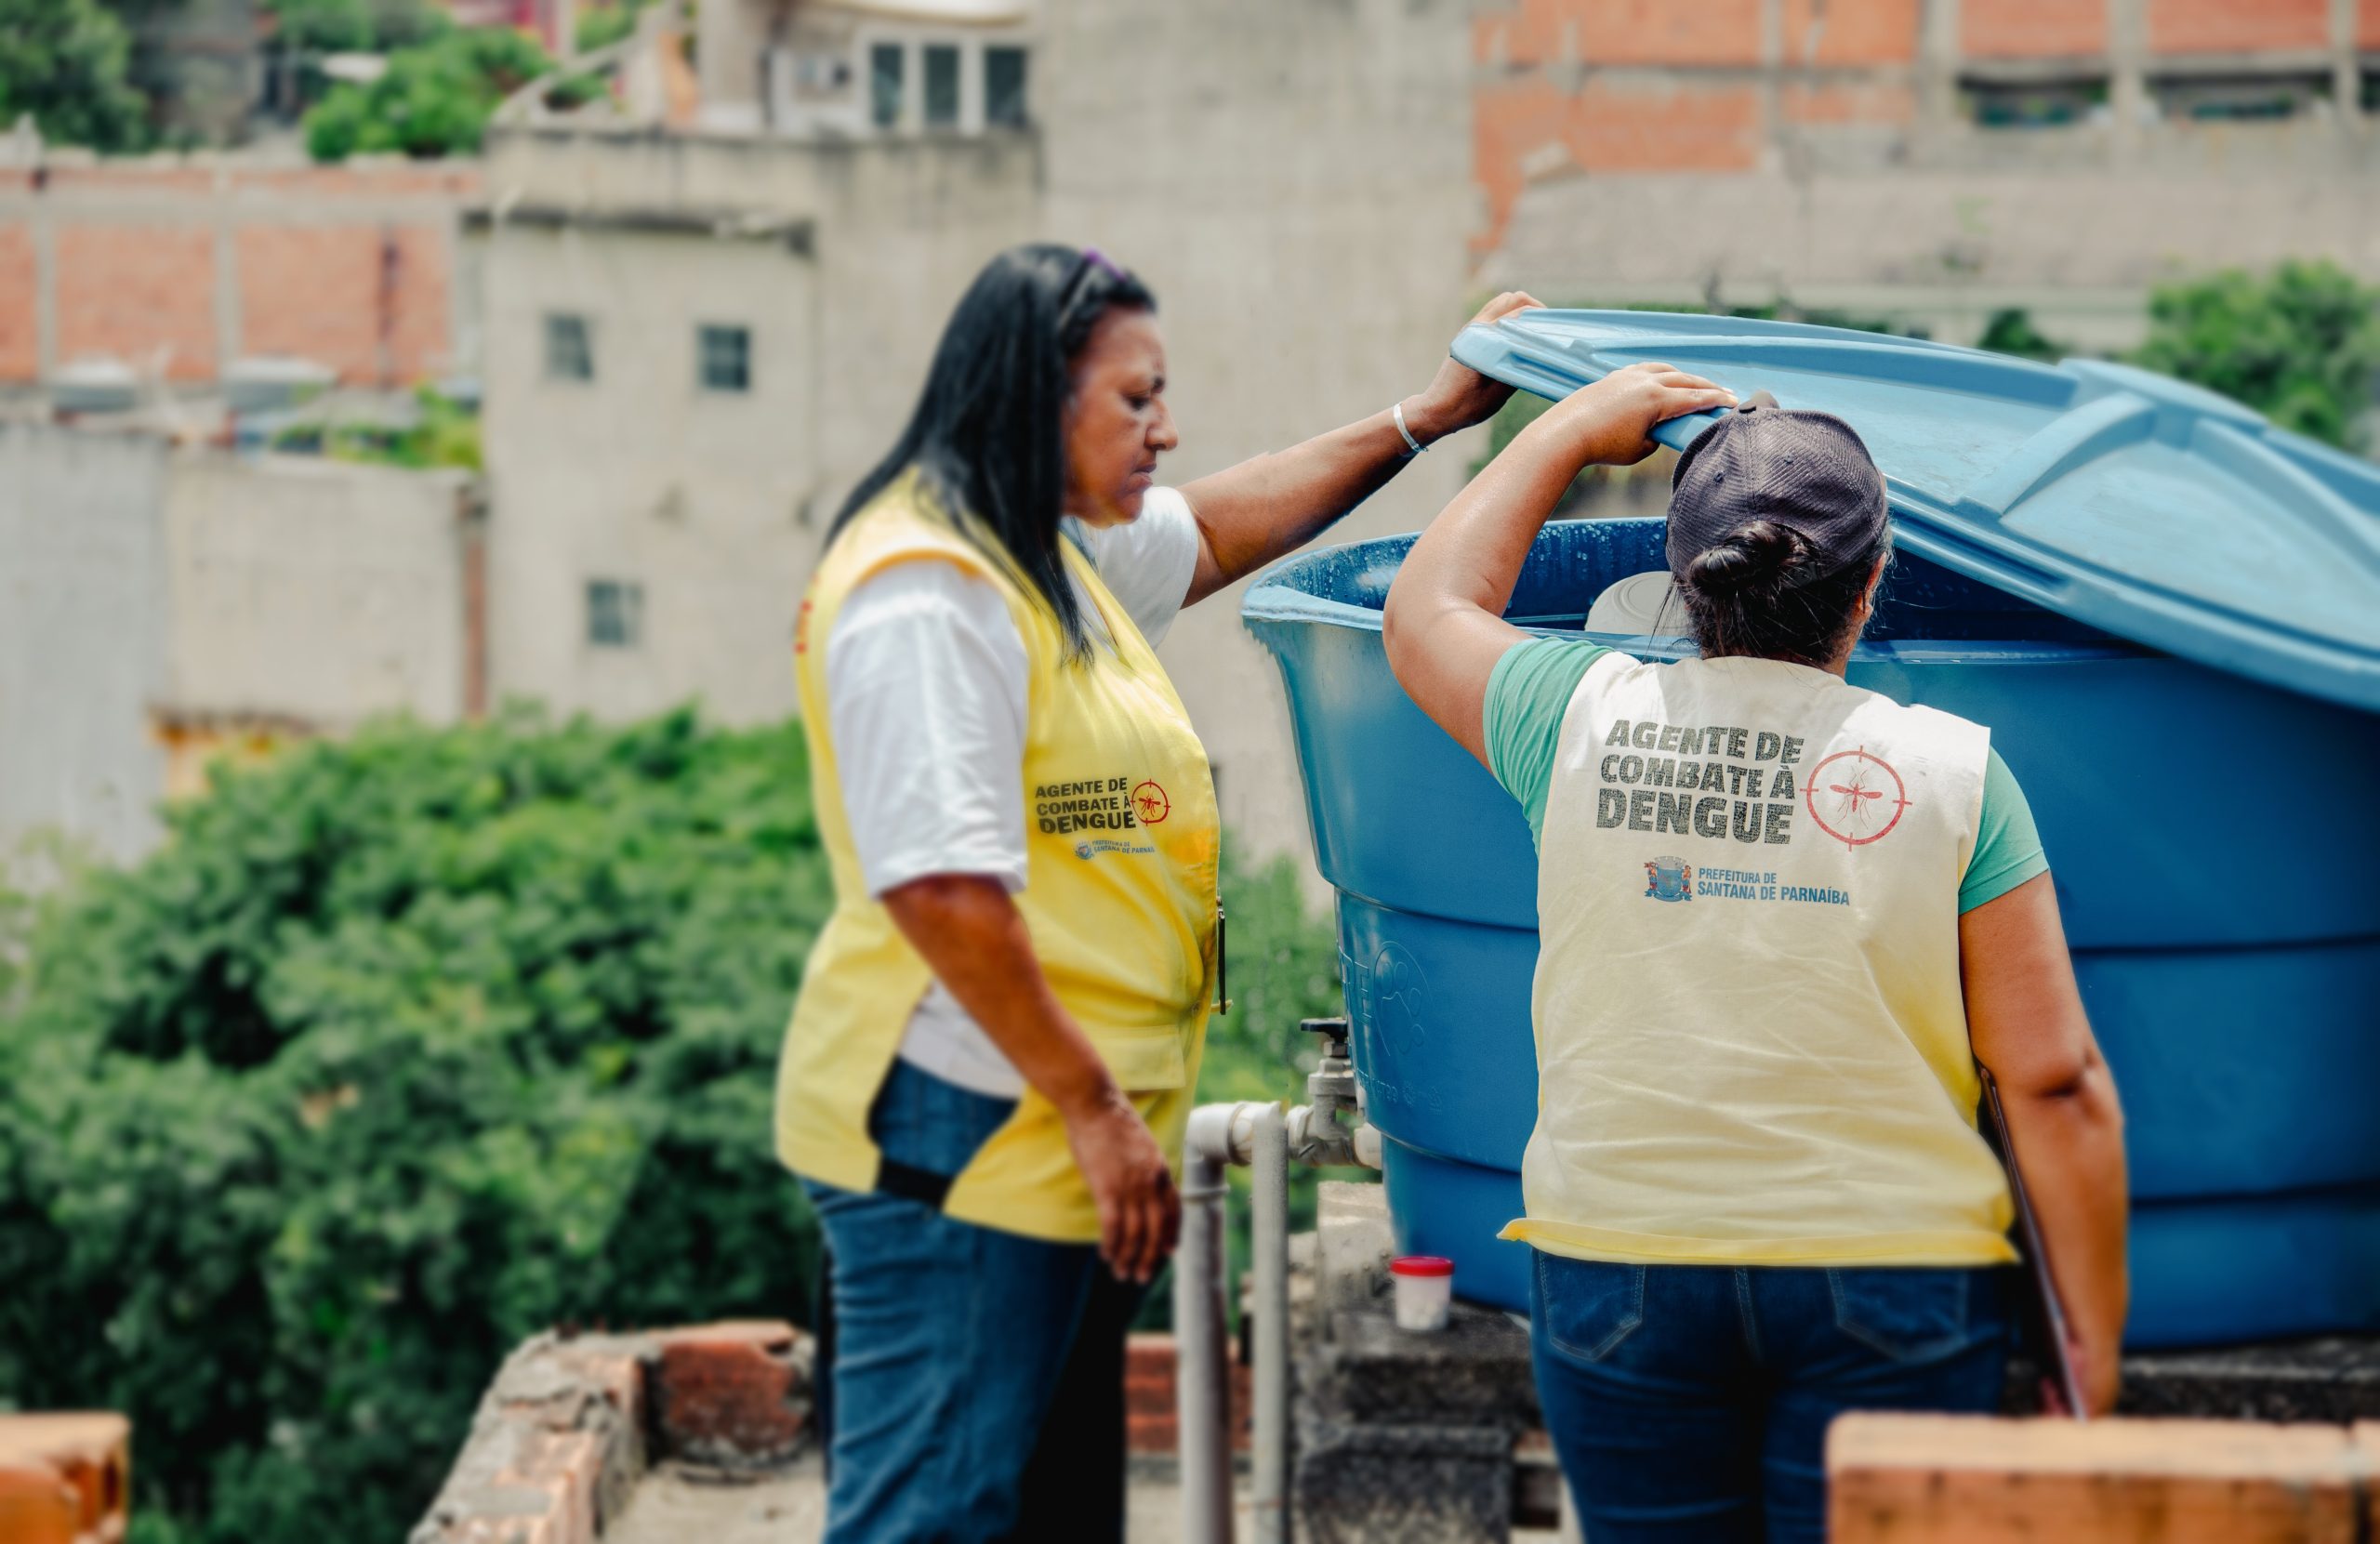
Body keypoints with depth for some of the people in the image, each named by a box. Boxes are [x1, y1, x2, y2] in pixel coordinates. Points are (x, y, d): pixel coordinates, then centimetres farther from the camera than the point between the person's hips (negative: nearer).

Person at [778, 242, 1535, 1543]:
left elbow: (1220, 531, 36)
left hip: (1068, 1147, 11)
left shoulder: (1052, 551, 16)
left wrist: (1428, 418, 34)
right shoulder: (925, 591, -17)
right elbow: (939, 884, -24)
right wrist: (1090, 1103, -21)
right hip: (965, 1141, -11)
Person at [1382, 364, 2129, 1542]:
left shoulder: (1582, 726, -2)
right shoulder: (1951, 774, -6)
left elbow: (1428, 612, 22)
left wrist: (1573, 430, 30)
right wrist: (2094, 1338, 1)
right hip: (1888, 1279, -2)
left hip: (1617, 1266, 2)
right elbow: (2056, 1085, -7)